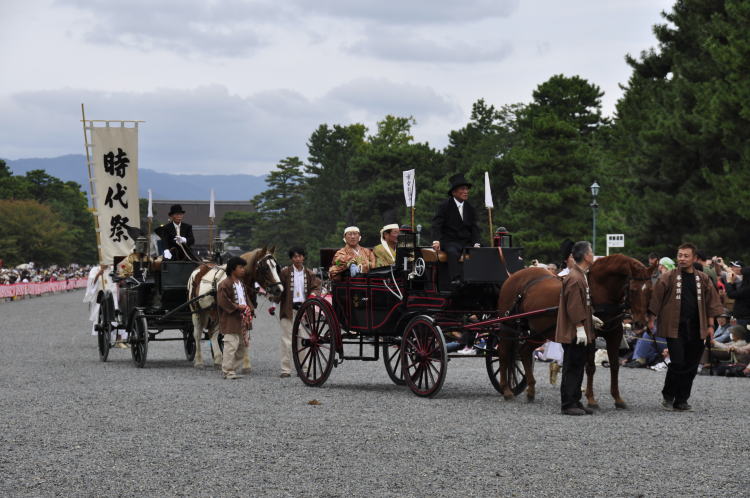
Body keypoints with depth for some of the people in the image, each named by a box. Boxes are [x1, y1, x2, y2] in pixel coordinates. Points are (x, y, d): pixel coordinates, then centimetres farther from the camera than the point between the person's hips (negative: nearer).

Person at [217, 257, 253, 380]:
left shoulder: (241, 284, 17)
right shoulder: (225, 284, -13)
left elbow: (246, 298, 24)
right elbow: (223, 301, -18)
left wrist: (249, 308, 4)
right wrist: (237, 307, -18)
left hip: (243, 320, 9)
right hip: (231, 320, -9)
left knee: (242, 346, 12)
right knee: (231, 345, -10)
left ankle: (233, 369, 21)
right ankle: (227, 371, -4)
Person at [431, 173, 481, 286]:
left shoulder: (470, 208, 15)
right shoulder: (444, 206, 1)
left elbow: (474, 227, 12)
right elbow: (437, 225, -7)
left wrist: (476, 243, -6)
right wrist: (436, 240, -24)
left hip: (467, 242, 5)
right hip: (449, 242, -5)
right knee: (453, 253, -36)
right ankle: (455, 280, -47)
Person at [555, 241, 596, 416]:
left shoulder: (581, 276, 15)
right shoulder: (574, 278, -19)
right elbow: (574, 307, -22)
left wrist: (591, 318, 22)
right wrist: (580, 328, -22)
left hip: (580, 335, 11)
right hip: (574, 334, -11)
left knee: (577, 368, 14)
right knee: (572, 369, -5)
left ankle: (575, 402, 20)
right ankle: (568, 405, -1)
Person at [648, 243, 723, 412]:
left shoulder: (703, 279, 10)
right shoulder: (668, 278, 0)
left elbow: (711, 302, 12)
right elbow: (655, 299, -1)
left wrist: (710, 325, 6)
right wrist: (651, 320, -6)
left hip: (696, 329, 4)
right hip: (675, 328, -4)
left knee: (691, 366, 4)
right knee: (678, 363, -10)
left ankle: (681, 401, 13)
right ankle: (667, 396, 9)